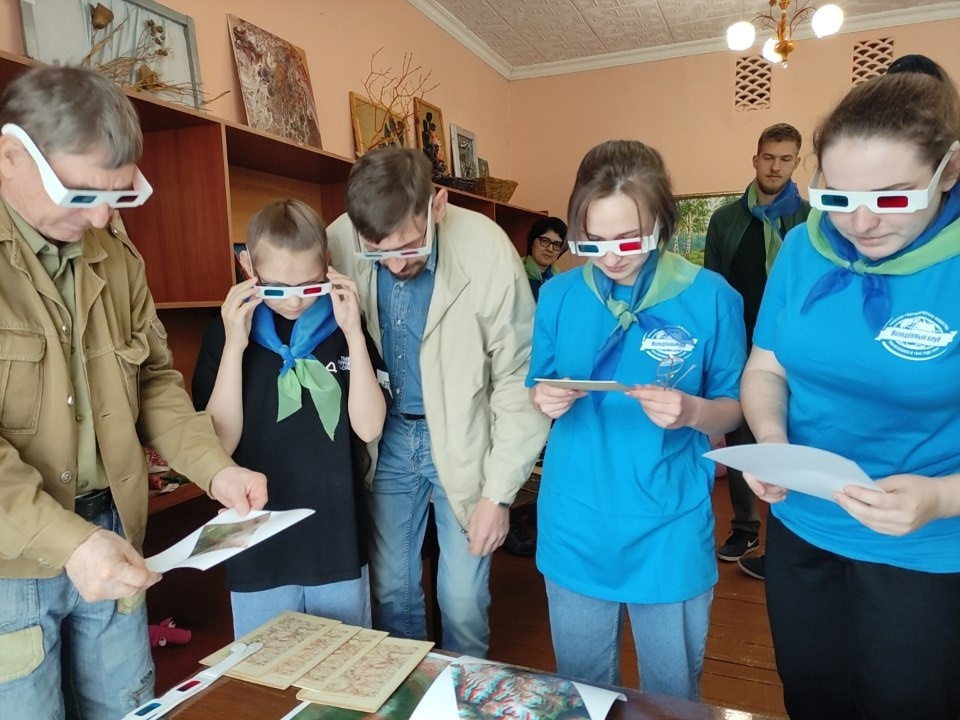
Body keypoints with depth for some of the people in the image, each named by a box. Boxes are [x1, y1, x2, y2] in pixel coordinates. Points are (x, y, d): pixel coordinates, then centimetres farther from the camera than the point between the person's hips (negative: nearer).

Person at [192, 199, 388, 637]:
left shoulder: (342, 328, -2)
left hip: (339, 548, 1)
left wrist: (354, 334, -17)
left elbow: (369, 428, -11)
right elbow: (220, 442, -11)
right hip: (259, 554, 0)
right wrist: (234, 345, -19)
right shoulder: (226, 332, -4)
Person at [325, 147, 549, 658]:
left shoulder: (487, 251, -21)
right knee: (390, 591, 14)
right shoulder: (338, 244, -14)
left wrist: (499, 492, -11)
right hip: (385, 440, 3)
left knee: (463, 603, 4)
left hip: (463, 441, -2)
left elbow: (518, 379, -13)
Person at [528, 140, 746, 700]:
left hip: (670, 533, -1)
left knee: (672, 694, 20)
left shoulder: (711, 298, -10)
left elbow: (734, 410, -3)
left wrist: (692, 411, -25)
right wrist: (544, 398, -18)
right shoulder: (559, 295, -3)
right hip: (576, 529, 2)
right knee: (580, 688, 22)